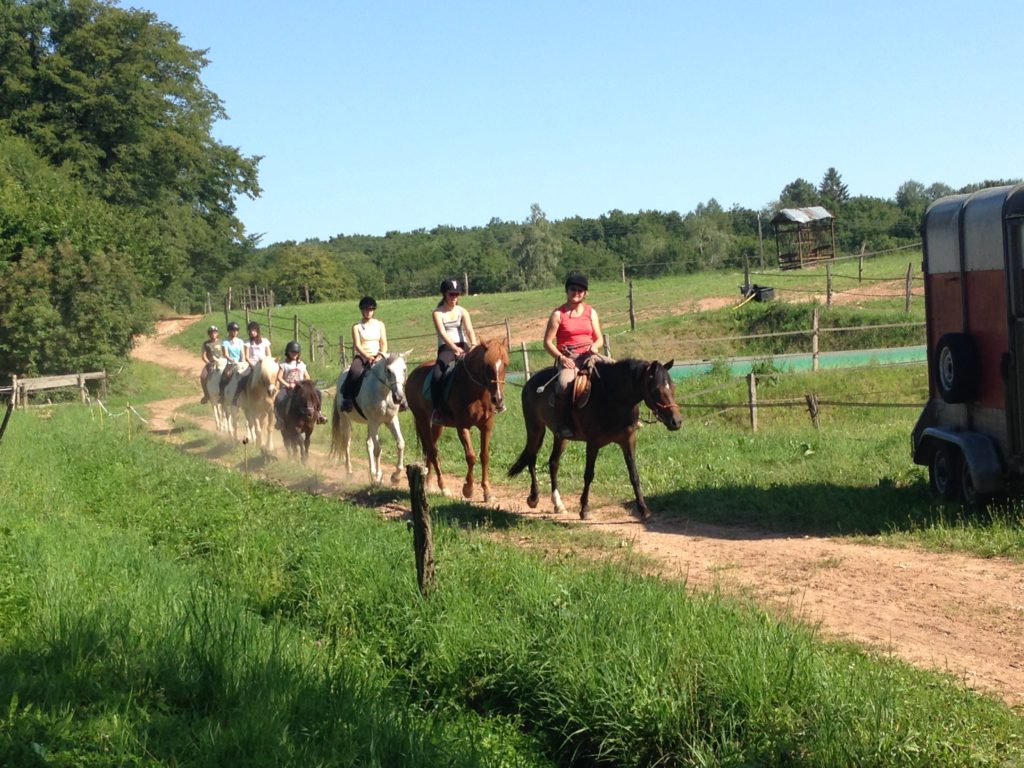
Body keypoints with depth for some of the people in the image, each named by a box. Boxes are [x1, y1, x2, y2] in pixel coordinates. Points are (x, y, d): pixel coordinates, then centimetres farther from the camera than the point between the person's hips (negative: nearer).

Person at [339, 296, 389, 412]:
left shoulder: (380, 325, 12)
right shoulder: (357, 327, 5)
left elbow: (384, 343, 6)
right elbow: (357, 345, -5)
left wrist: (381, 356, -13)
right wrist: (367, 356, -21)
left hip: (377, 357, 2)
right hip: (362, 356, -2)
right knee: (355, 372, -36)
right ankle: (346, 398, -28)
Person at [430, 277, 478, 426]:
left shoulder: (462, 312, 8)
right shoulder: (438, 313, -1)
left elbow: (470, 330, -8)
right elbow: (443, 333, -16)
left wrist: (474, 345, -29)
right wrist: (455, 348, -33)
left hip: (463, 346, 3)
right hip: (446, 348, -3)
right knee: (437, 375, -30)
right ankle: (438, 409, -25)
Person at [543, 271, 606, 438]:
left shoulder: (591, 312, 13)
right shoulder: (558, 314, 2)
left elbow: (599, 339, 14)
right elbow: (547, 342, -1)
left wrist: (595, 346, -10)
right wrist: (561, 357, -15)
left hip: (589, 355, 4)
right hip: (568, 358, -4)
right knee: (564, 383, -36)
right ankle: (562, 425, -25)